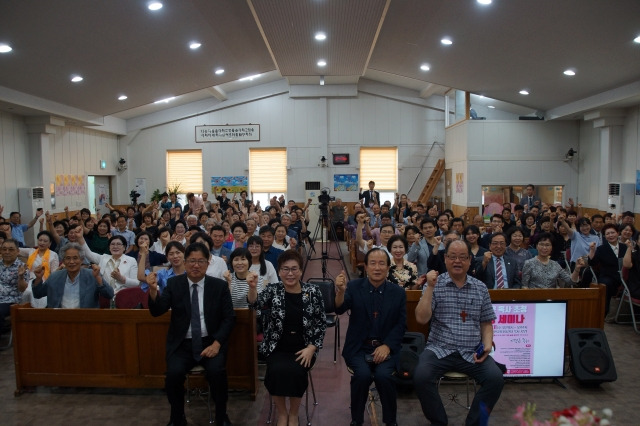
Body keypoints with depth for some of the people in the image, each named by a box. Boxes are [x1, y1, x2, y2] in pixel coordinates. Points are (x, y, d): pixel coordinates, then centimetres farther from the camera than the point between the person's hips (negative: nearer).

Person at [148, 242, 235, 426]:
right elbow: (157, 311, -9)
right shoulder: (174, 283, 1)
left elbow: (229, 317, -2)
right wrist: (153, 290, -29)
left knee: (216, 371, -26)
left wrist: (216, 343, -14)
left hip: (210, 342, -1)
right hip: (182, 344, 1)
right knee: (174, 373, -25)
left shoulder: (220, 285, -1)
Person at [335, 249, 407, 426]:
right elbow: (339, 309, -17)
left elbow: (401, 324, 1)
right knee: (362, 374, -27)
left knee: (383, 375, -26)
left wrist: (387, 346, -14)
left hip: (385, 347, 1)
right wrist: (341, 291, -39)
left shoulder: (398, 292, 2)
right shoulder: (354, 287, -2)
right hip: (358, 347, 0)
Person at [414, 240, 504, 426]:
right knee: (421, 377, -27)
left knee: (496, 379, -22)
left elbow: (486, 323, 14)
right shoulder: (435, 284, 0)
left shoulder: (480, 288, 8)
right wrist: (430, 287, -15)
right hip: (439, 350, -2)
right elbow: (421, 319, -10)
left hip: (472, 352, 2)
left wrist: (487, 345, -4)